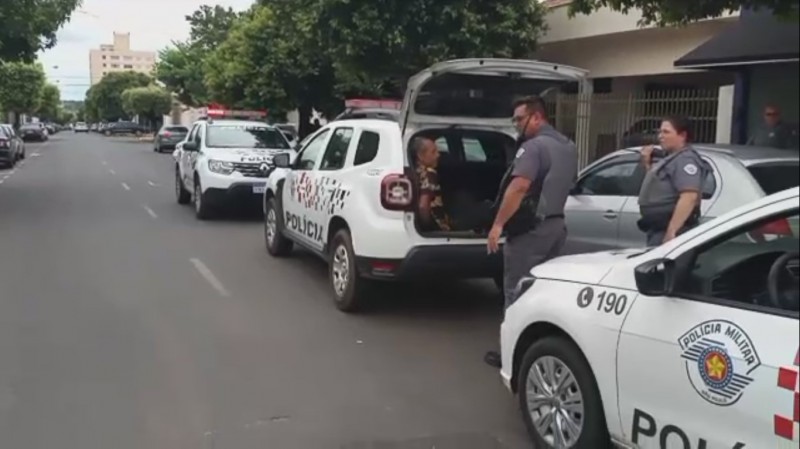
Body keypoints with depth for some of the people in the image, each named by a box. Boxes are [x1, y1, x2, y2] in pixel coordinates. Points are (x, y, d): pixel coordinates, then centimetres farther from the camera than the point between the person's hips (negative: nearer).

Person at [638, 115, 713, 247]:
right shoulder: (671, 159, 18)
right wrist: (647, 164, 15)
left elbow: (689, 197, -26)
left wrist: (671, 230, -31)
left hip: (668, 232, -11)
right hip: (658, 231, 11)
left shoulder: (685, 160, -14)